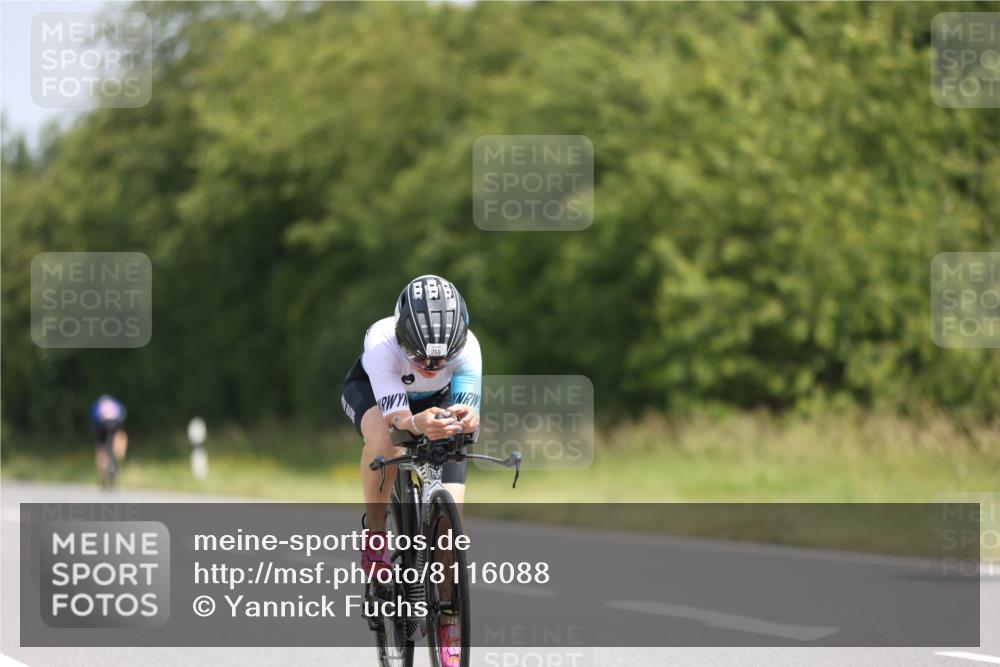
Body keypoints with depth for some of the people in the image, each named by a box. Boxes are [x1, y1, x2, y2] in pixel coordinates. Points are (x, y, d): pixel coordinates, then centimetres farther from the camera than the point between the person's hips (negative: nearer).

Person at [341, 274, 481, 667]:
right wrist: (417, 424, -68)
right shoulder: (383, 343, -40)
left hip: (438, 401, 2)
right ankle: (375, 532, -14)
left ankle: (448, 620, 3)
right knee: (385, 440, -39)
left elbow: (470, 408, -44)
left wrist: (466, 418, -68)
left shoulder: (467, 347, -36)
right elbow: (394, 417, -45)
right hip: (372, 391, -2)